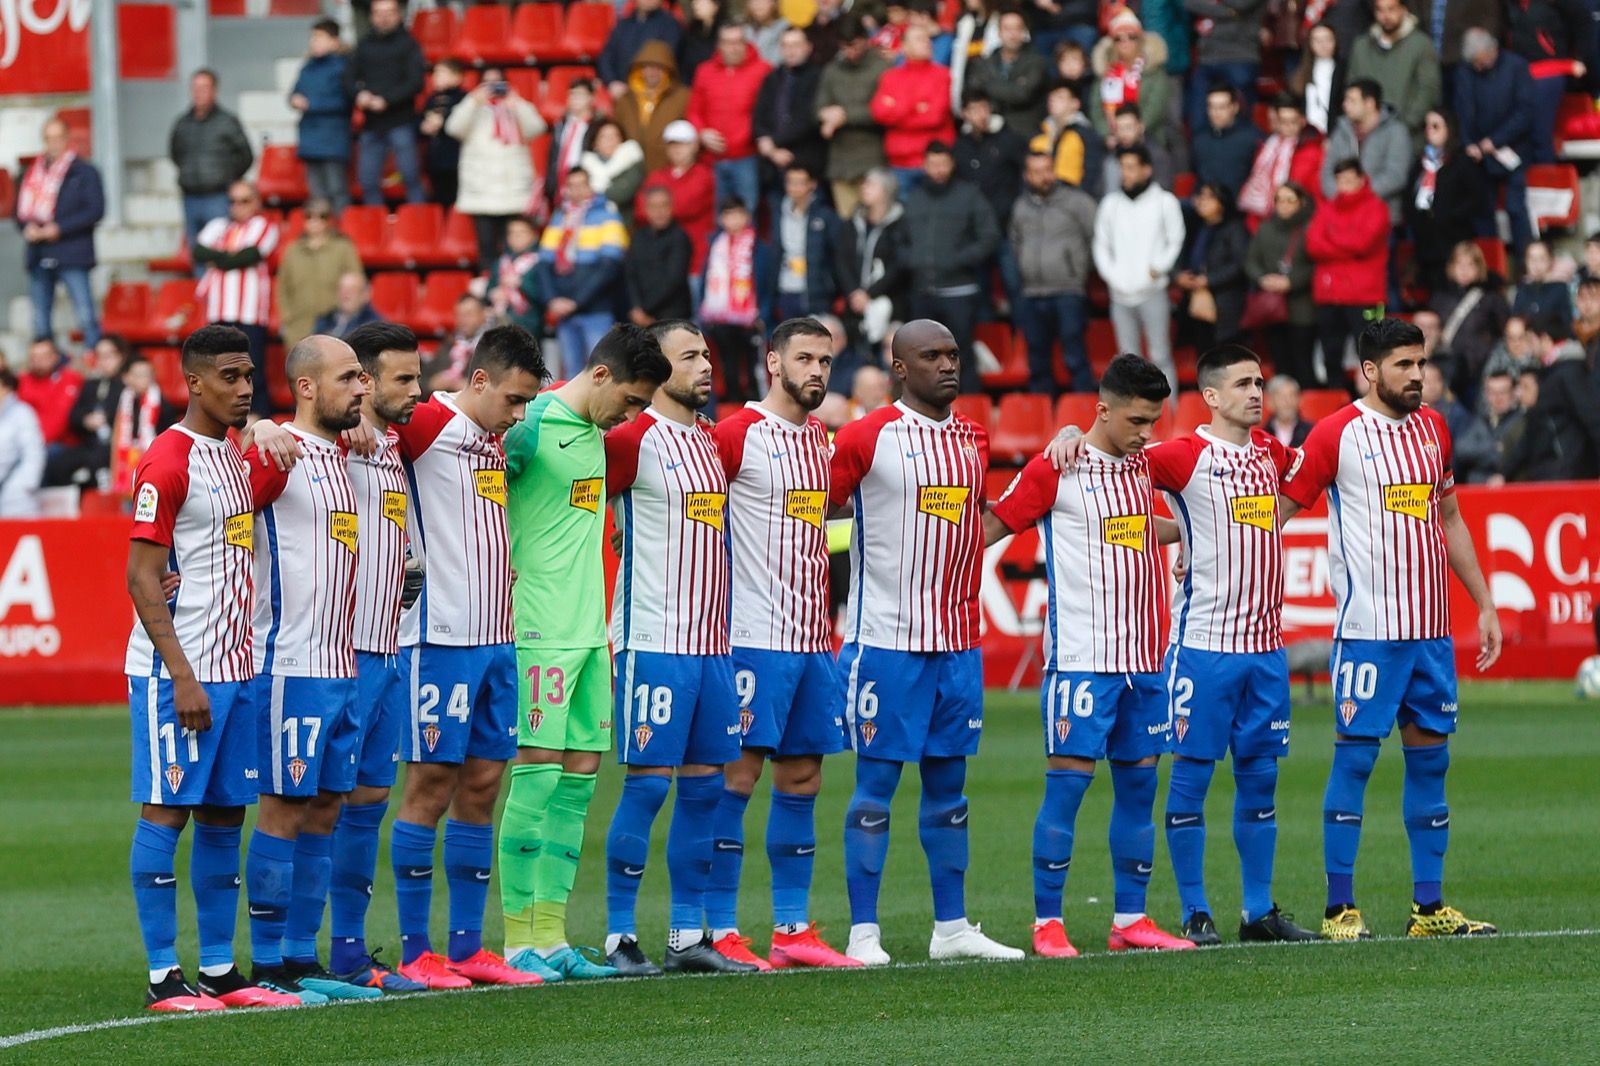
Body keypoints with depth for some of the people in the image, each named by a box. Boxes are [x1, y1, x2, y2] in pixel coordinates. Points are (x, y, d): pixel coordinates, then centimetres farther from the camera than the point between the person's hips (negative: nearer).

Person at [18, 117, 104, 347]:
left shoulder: (84, 171, 3)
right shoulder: (33, 173, 16)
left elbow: (96, 211, -6)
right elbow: (21, 211, 18)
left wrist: (58, 229, -13)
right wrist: (28, 227, -6)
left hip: (72, 255, -5)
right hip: (39, 257, 5)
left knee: (86, 317, -12)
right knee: (41, 321, 7)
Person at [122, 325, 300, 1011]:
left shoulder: (238, 457, 14)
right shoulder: (167, 462, -12)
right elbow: (143, 580, -14)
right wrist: (183, 676, -18)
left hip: (233, 670, 8)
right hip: (175, 672, -8)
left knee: (224, 816, 9)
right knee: (166, 812, -5)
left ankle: (220, 971, 13)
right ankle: (164, 978, -3)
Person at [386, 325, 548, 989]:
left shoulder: (493, 440, 16)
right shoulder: (430, 422, -8)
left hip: (494, 637, 8)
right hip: (439, 636, -8)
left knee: (482, 784, 8)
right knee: (431, 785, -5)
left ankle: (468, 949, 13)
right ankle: (414, 953, -1)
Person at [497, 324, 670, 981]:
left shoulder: (595, 431, 14)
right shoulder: (531, 425, -12)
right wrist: (501, 565, -13)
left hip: (589, 628, 9)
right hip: (541, 630, -9)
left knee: (579, 775, 7)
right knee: (537, 772, -8)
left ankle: (550, 937, 10)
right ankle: (518, 941, -5)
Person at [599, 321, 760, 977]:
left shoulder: (712, 440, 15)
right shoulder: (633, 439, -8)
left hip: (711, 643, 7)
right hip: (653, 644, -7)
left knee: (703, 786, 7)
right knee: (648, 783, -7)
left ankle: (688, 936, 12)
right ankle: (619, 936, -2)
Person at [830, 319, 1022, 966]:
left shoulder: (974, 441, 12)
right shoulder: (867, 437, -7)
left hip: (958, 641, 6)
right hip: (885, 640, -6)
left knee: (948, 785, 10)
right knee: (876, 785, -3)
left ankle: (951, 927, 16)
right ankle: (863, 931, -1)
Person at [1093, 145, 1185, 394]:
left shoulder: (1164, 201, 3)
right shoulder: (1111, 203, 12)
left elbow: (1175, 240, 5)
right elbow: (1101, 244, 16)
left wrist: (1159, 268, -7)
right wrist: (1111, 274, 2)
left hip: (1152, 292, -4)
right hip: (1121, 294, 4)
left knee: (1160, 356, -7)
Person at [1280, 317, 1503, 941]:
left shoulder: (1433, 428, 12)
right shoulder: (1336, 434, -5)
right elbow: (1280, 509, -1)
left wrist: (1485, 605, 19)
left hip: (1431, 629, 6)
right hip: (1367, 626, -6)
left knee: (1430, 756, 7)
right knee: (1355, 754, -4)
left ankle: (1429, 907, 11)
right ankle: (1340, 908, 0)